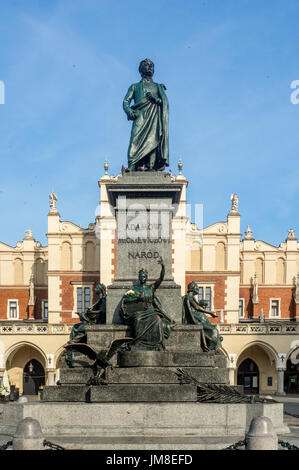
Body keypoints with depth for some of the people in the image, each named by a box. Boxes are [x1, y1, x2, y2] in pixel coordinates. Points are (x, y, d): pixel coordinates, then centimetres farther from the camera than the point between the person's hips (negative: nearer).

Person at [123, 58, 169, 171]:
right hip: (140, 116, -1)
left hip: (155, 118, 1)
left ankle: (151, 166, -29)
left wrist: (156, 99, -7)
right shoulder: (135, 86, 27)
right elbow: (126, 102, 15)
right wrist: (129, 111, -8)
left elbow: (165, 103, 15)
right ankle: (132, 167, -33)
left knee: (153, 139, -19)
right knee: (137, 140, -22)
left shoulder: (158, 87, 29)